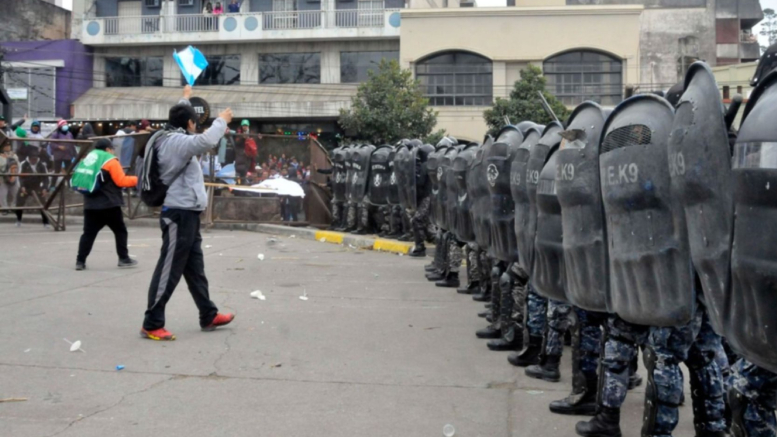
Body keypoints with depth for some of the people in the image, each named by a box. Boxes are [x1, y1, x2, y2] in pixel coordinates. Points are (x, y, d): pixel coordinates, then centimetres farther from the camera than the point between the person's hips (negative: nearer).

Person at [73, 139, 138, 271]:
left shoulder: (88, 159, 15)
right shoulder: (111, 161, -7)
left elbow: (84, 179, 19)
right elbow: (121, 181, -11)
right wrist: (137, 179, 1)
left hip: (90, 204, 6)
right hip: (109, 205, -6)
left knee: (88, 233, 8)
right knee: (120, 231, 6)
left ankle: (80, 261, 3)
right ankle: (124, 259, 8)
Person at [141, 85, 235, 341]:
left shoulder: (171, 138, 13)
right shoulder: (176, 141, -16)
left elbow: (178, 117, 35)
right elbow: (207, 141, -33)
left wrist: (185, 99, 50)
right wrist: (221, 120, -17)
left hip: (186, 215, 11)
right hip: (179, 215, -11)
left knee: (195, 269, 18)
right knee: (169, 272, -7)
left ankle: (208, 316, 28)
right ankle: (152, 325, -1)